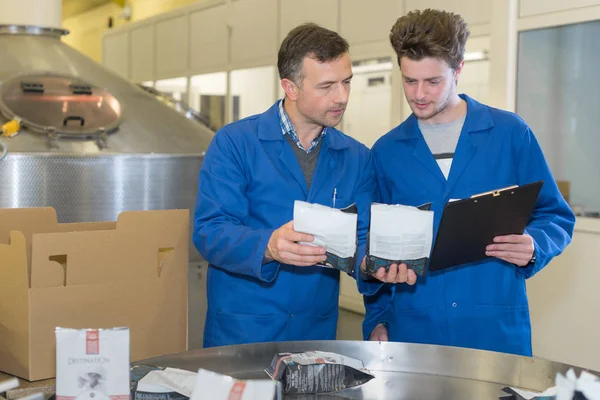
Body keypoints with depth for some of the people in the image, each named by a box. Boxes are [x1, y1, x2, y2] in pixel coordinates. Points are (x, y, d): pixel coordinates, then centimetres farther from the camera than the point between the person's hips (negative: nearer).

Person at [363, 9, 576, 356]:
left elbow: (556, 217, 4)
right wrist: (377, 320, 3)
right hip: (412, 330, 2)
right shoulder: (386, 152, 6)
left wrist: (533, 247, -16)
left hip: (496, 327, -1)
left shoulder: (511, 134, 0)